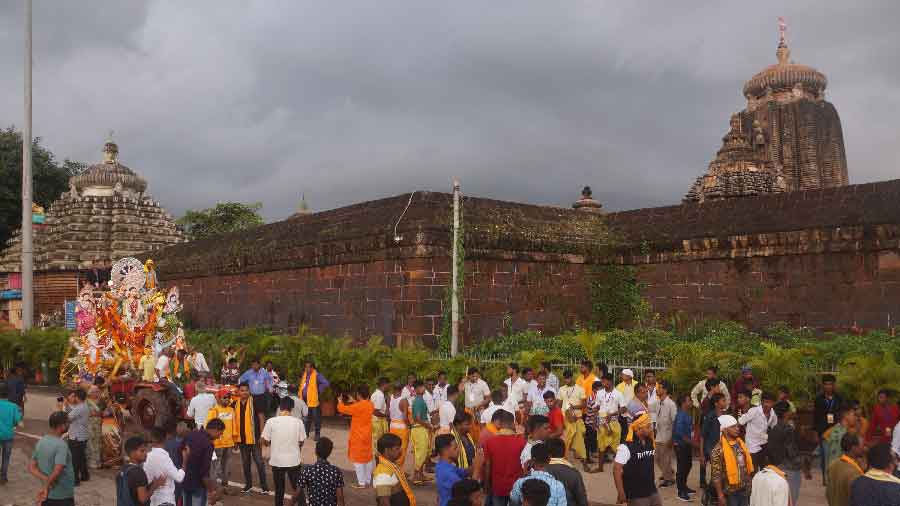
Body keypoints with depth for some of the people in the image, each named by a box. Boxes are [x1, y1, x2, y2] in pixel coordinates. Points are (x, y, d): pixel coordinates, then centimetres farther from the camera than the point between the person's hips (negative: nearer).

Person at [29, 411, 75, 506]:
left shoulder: (40, 442, 3)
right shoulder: (61, 445, -22)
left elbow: (31, 468, 4)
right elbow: (57, 471, -30)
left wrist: (46, 480, -9)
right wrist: (46, 487, -15)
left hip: (47, 496, 7)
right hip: (63, 496, -7)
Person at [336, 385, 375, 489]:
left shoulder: (357, 407, -23)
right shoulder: (370, 405, -1)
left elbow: (341, 409, -15)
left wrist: (340, 402, 5)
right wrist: (354, 402, 19)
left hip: (358, 437, -7)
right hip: (367, 436, 7)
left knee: (358, 459, 1)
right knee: (368, 458, 16)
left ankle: (361, 483, 4)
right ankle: (368, 480, 24)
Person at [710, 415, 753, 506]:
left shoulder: (740, 443, 4)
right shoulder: (719, 450, -18)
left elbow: (747, 464, 13)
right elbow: (716, 475, -18)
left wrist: (749, 485, 11)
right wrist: (720, 496, -18)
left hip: (744, 489, 7)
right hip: (730, 492, -7)